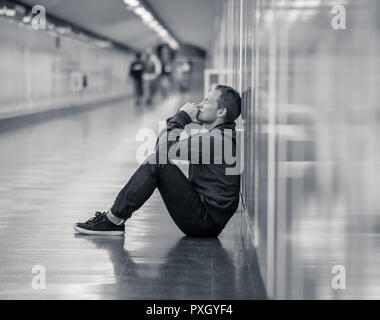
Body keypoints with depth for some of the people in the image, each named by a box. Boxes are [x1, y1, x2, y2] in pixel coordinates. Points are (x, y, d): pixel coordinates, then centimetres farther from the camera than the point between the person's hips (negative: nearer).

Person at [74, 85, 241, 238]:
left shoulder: (218, 138, -18)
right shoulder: (218, 134, 16)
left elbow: (165, 151, -20)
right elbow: (162, 145, 18)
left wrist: (181, 117, -9)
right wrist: (181, 117, 4)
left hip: (206, 223, -10)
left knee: (158, 162, -15)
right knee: (156, 159, 10)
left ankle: (114, 220, -10)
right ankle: (114, 216, 6)